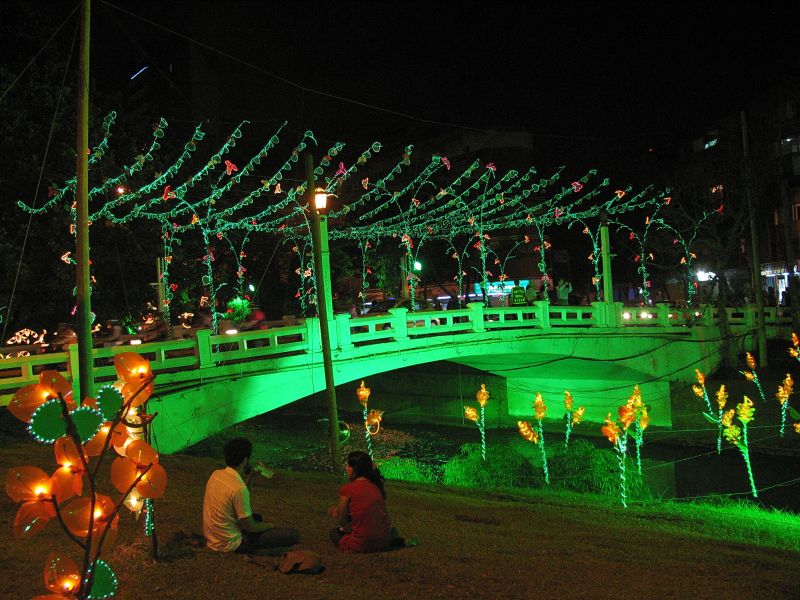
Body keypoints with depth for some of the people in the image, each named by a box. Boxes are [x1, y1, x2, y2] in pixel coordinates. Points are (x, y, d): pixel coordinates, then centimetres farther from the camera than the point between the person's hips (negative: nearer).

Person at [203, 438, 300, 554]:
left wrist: (251, 475, 9)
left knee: (257, 517, 35)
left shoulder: (216, 474, -2)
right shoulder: (239, 488, -27)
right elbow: (249, 527, -18)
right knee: (292, 534, -13)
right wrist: (269, 525, 1)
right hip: (229, 544, -9)